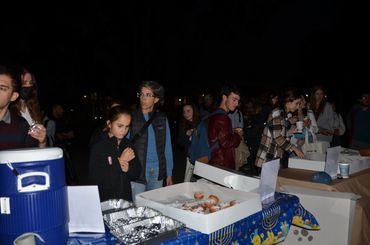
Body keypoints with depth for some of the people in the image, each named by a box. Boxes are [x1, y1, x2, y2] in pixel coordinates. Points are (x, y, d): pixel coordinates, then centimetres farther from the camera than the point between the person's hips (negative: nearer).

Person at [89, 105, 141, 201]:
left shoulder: (128, 145, 1)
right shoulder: (98, 147, -13)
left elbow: (137, 172, 7)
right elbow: (95, 179, -19)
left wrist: (128, 169, -15)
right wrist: (119, 162, -18)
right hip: (104, 201, -4)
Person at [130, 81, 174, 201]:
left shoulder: (162, 118, 6)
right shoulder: (131, 118, -3)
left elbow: (167, 147, 9)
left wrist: (169, 174, 7)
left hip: (158, 172, 3)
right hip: (137, 171, -3)